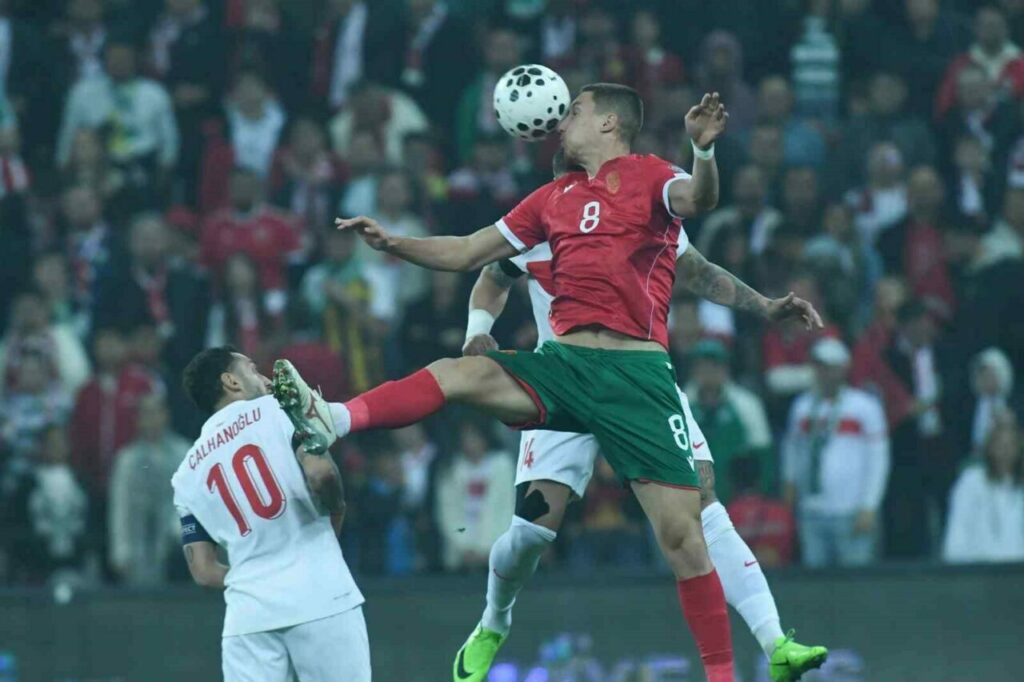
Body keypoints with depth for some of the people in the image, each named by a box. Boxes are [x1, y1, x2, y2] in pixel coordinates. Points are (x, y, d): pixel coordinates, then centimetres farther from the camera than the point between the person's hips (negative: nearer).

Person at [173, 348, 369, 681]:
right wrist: (335, 517, 6)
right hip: (319, 598, -4)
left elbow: (204, 571, 12)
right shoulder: (276, 411, 5)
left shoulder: (187, 475, 17)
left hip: (248, 614, 4)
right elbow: (320, 472, -12)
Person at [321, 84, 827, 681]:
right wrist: (391, 242, 15)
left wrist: (704, 150, -39)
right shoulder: (554, 198, 20)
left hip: (637, 376, -5)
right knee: (459, 375, -22)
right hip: (564, 362, 5)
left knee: (682, 536, -8)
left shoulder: (648, 177, 4)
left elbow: (697, 201, -19)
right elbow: (468, 254, 26)